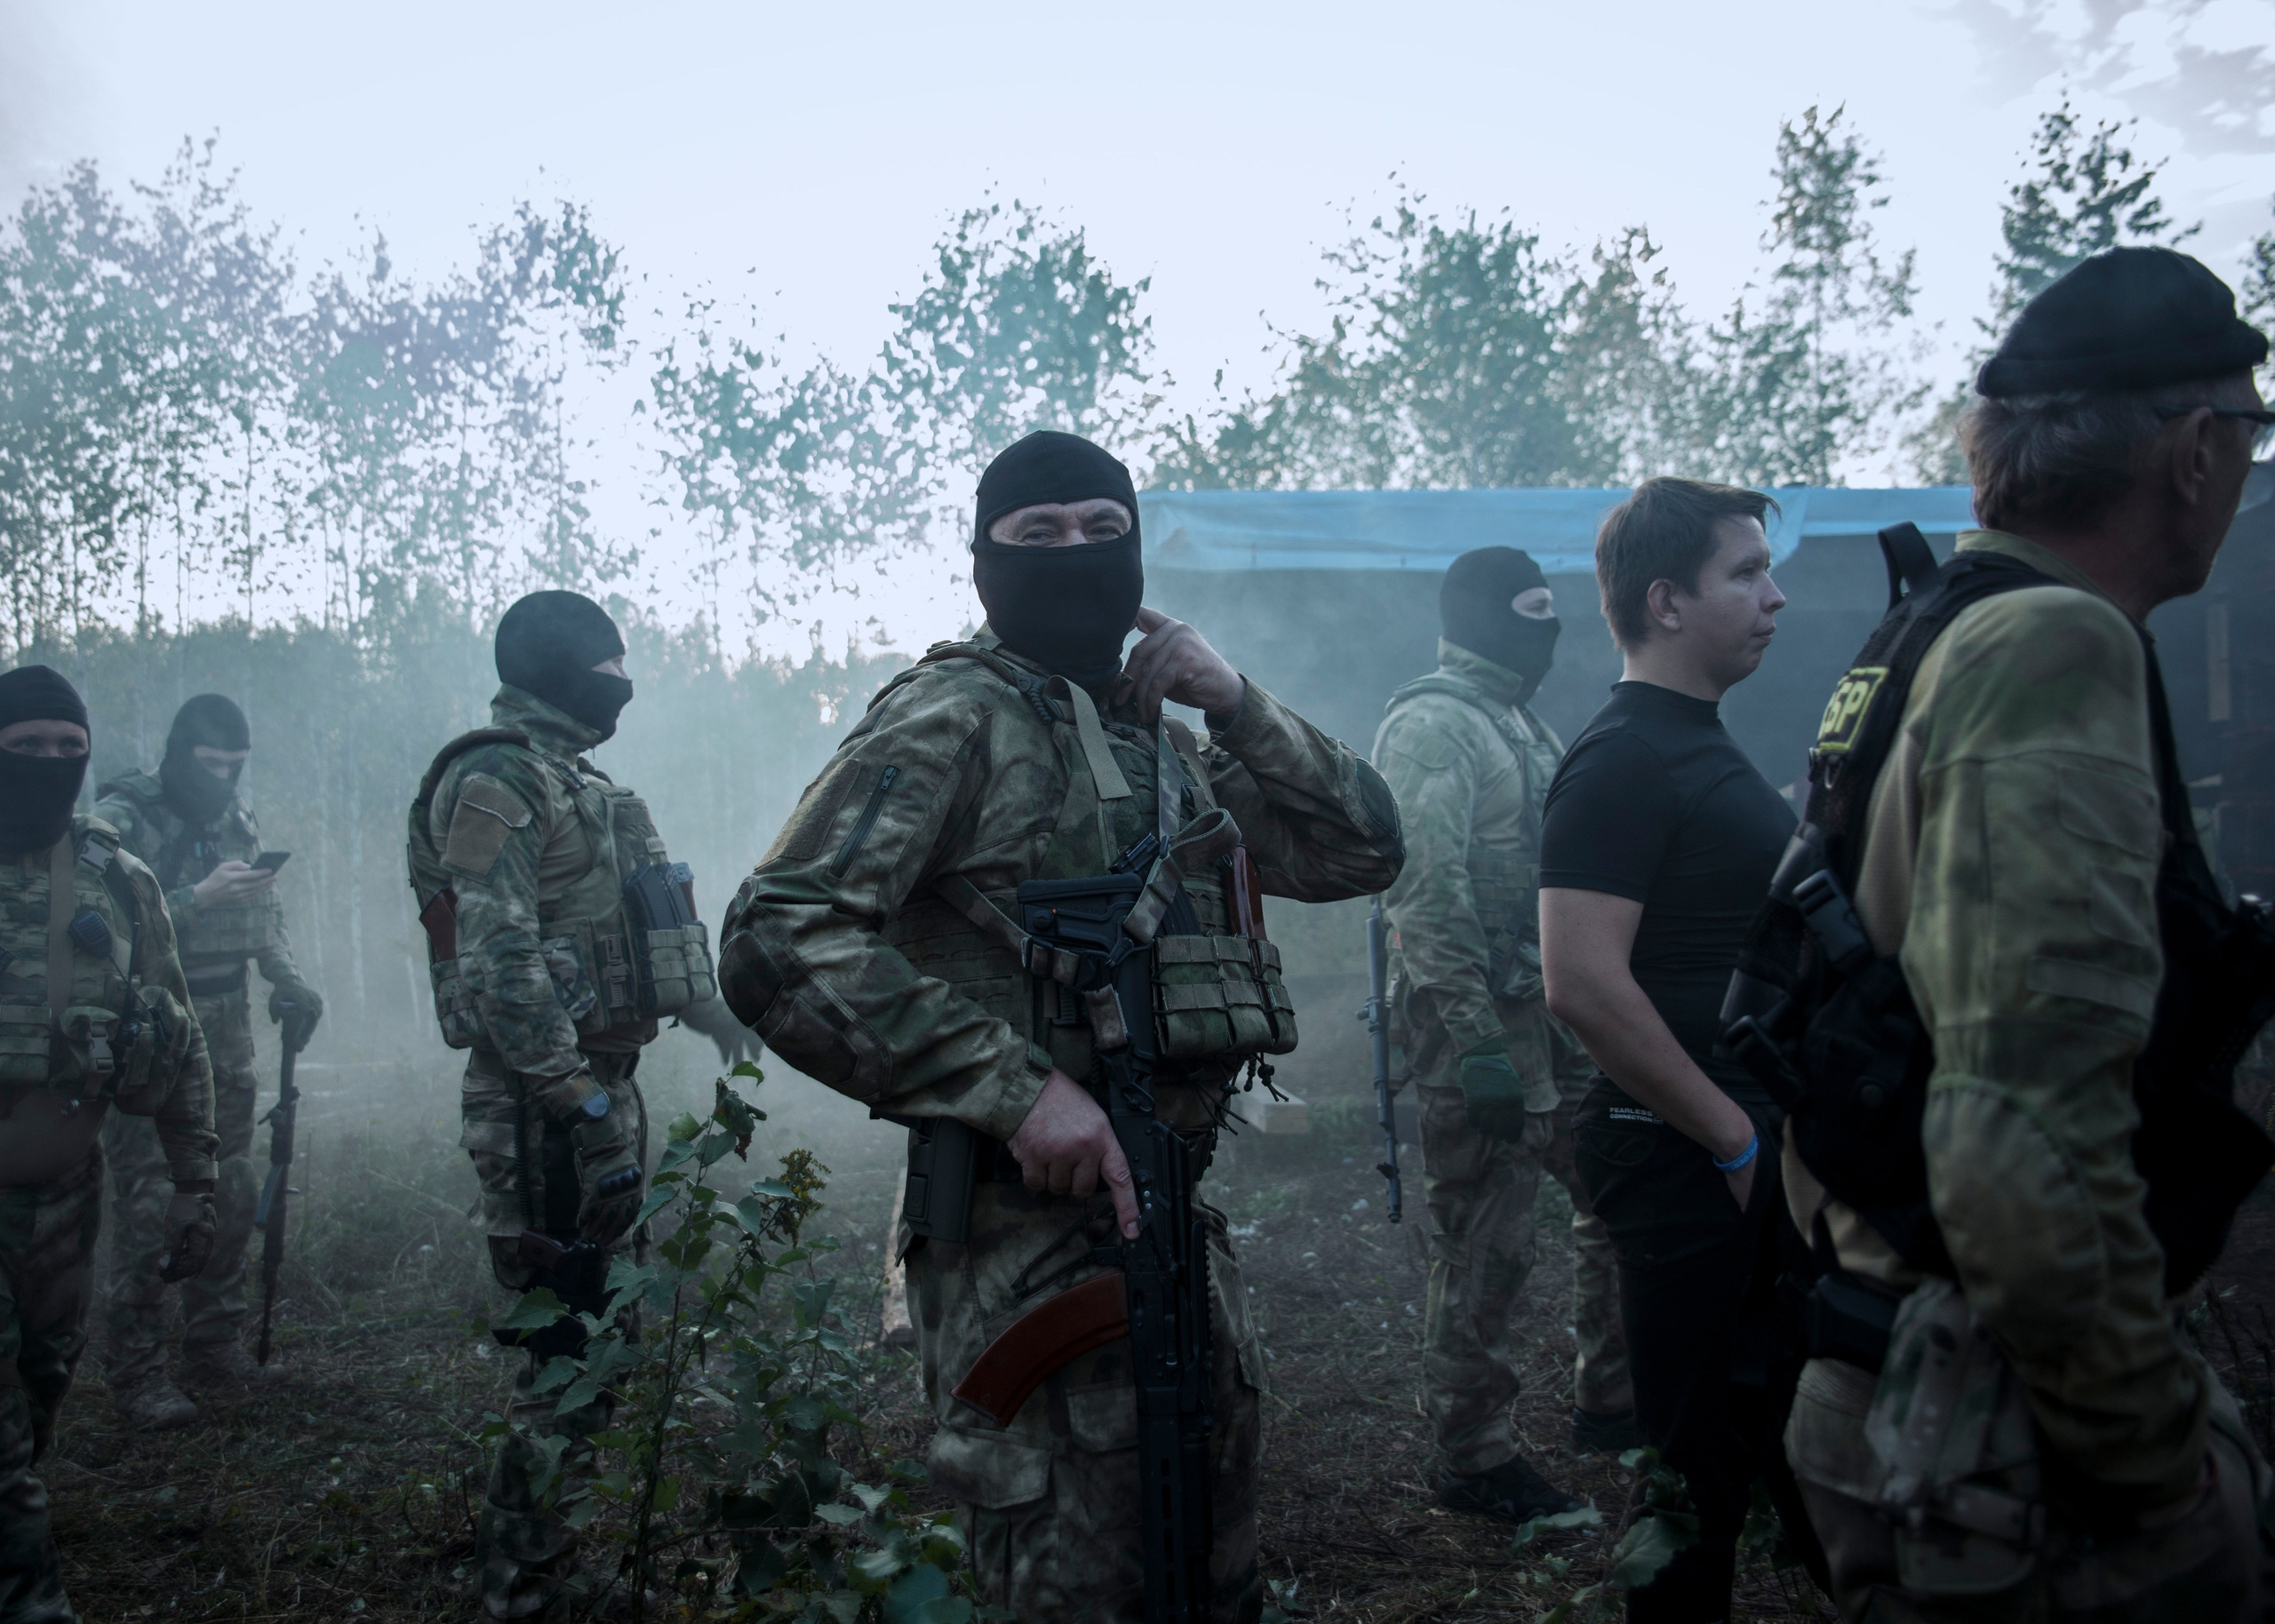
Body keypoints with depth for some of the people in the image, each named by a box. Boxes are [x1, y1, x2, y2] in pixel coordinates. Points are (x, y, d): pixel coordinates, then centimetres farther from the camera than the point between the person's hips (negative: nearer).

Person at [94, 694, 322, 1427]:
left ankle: (215, 1346, 24)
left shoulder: (235, 818, 10)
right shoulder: (121, 819, -10)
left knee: (232, 1196, 10)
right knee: (150, 1208, -6)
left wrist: (289, 981, 2)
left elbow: (264, 915, 17)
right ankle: (137, 1374, 3)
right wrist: (200, 897, -26)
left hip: (225, 1038, 6)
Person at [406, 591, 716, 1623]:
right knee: (573, 1357, -7)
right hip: (551, 1108, -10)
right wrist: (585, 1105, -22)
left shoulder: (572, 782, 19)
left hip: (601, 1087, 10)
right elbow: (500, 966, -21)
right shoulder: (495, 780, -12)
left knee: (600, 1337, 16)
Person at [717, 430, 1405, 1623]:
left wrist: (1235, 704, 0)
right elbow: (778, 940, -20)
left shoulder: (1163, 740, 15)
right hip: (1029, 1240, -8)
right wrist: (1015, 1088, -24)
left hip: (1177, 1223, 8)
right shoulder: (952, 717, -9)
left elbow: (1359, 852, 14)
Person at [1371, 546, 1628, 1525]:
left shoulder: (1523, 725, 18)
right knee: (1484, 1248, -2)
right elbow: (1429, 898, -21)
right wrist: (1478, 1047, -25)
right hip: (1480, 1022, -9)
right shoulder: (1430, 726, -12)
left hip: (1558, 1019, 10)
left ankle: (1610, 1403, 30)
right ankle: (1473, 1459, 10)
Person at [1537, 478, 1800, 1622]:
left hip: (1746, 1150, 10)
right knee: (1695, 1455, 2)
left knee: (1748, 1435, 19)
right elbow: (1584, 983, -26)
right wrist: (1734, 1140, -18)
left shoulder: (1703, 744, 15)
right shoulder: (1622, 757, -17)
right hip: (1686, 1160, -10)